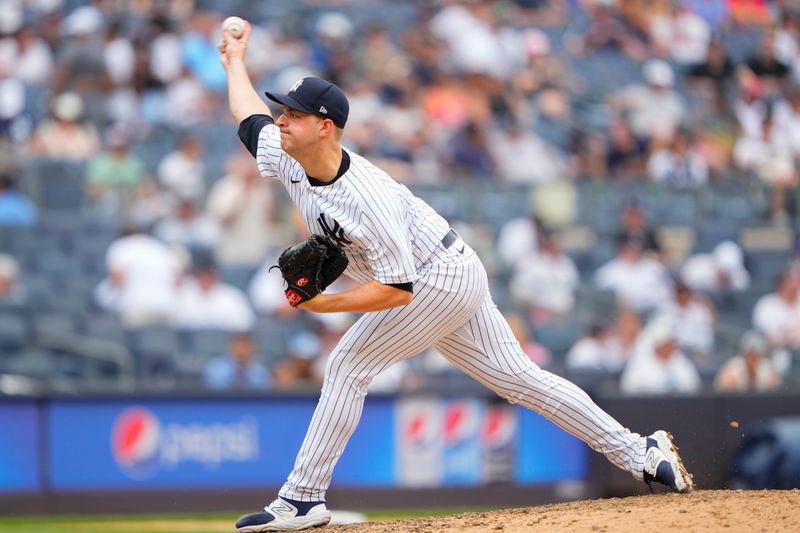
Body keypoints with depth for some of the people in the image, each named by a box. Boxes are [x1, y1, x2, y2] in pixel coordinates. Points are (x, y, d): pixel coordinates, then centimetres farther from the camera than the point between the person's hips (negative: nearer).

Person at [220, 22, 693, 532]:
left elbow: (397, 290, -31)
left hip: (440, 280, -9)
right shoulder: (288, 158, -8)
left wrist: (322, 304, -31)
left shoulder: (369, 200, -32)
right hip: (451, 280, 9)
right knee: (521, 379, 9)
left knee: (348, 366, -13)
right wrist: (236, 60, 25)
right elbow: (249, 116, 14)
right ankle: (640, 453, 12)